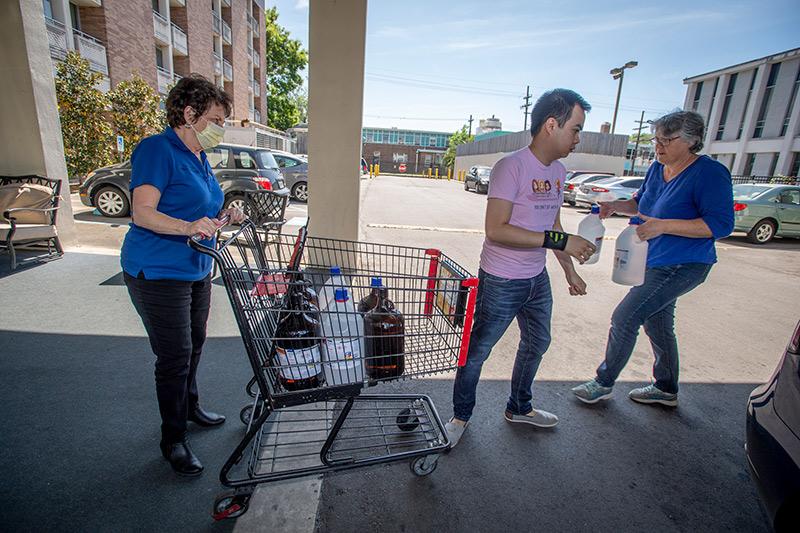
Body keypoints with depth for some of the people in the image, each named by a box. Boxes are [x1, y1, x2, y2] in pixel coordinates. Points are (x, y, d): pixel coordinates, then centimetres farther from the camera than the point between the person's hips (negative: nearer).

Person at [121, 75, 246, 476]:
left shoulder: (199, 157, 12)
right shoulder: (158, 150, -14)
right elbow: (143, 213, -23)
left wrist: (222, 215, 2)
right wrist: (189, 227, -39)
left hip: (196, 269, 9)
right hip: (158, 273, -9)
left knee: (194, 344, 20)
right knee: (175, 356, -1)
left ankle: (189, 406, 42)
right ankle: (173, 440, 18)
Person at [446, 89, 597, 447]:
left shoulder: (558, 172, 7)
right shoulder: (511, 167, -19)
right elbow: (496, 230, -28)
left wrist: (570, 271, 19)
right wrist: (558, 240, -27)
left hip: (537, 279, 9)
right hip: (501, 283, -9)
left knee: (537, 344, 23)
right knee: (477, 351, 5)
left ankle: (519, 408, 47)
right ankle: (460, 416, 30)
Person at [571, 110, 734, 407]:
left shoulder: (710, 174, -16)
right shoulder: (657, 169, 6)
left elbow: (720, 225, -22)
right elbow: (641, 203, 20)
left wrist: (663, 225, -30)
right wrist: (616, 206, 0)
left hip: (682, 267, -9)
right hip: (655, 263, 9)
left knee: (624, 318, -9)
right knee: (657, 325, 18)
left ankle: (604, 384, 9)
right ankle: (666, 389, 38)